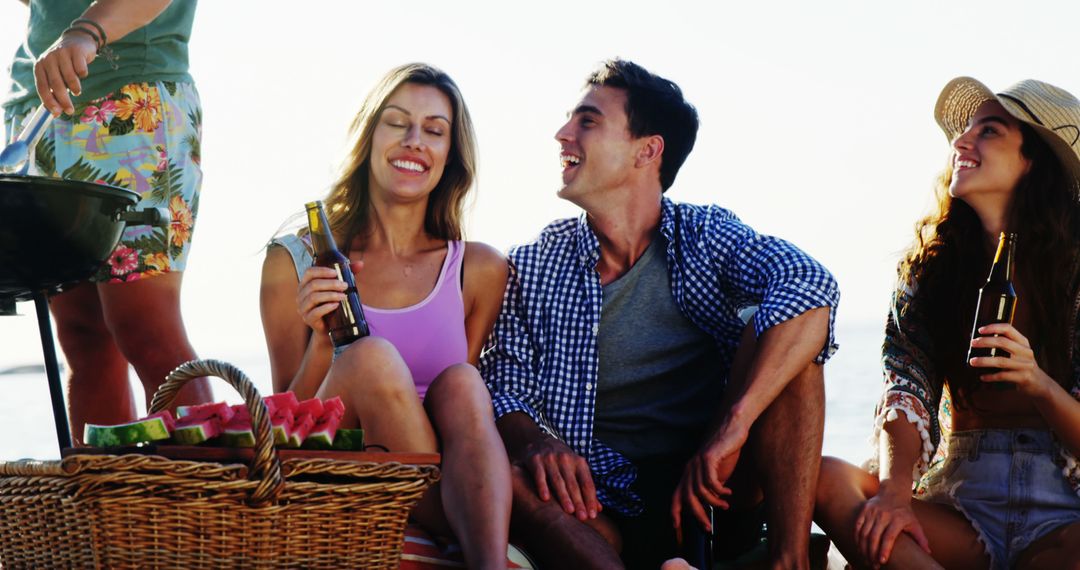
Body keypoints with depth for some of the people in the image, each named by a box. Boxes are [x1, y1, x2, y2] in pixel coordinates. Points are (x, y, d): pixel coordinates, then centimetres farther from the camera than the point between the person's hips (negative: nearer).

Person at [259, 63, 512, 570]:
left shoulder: (481, 271, 9)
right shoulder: (294, 263, 6)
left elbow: (476, 410, 12)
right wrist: (323, 342, -14)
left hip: (440, 481, 2)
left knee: (461, 382, -28)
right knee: (372, 357, -26)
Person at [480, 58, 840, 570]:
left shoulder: (705, 236, 2)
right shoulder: (532, 268, 6)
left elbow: (811, 288, -18)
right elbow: (505, 388, 1)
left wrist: (732, 427, -29)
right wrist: (535, 443, -25)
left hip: (711, 490, 0)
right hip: (600, 506, 0)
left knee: (771, 333, -20)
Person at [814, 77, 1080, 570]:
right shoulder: (928, 265, 10)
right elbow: (906, 396, -2)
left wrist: (1039, 383, -21)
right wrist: (895, 491, -21)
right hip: (958, 502, 3)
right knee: (823, 476, -26)